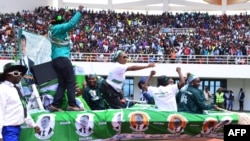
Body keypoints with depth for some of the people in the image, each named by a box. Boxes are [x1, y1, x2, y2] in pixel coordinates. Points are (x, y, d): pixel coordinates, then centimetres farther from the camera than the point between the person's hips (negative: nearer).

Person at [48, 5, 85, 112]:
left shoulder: (53, 29, 19)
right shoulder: (58, 28, -8)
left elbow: (69, 24, 27)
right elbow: (71, 24, -18)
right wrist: (79, 12, -12)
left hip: (56, 60, 10)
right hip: (62, 59, -10)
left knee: (62, 83, 11)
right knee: (71, 82, -4)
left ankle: (55, 105, 5)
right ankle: (72, 105, -5)